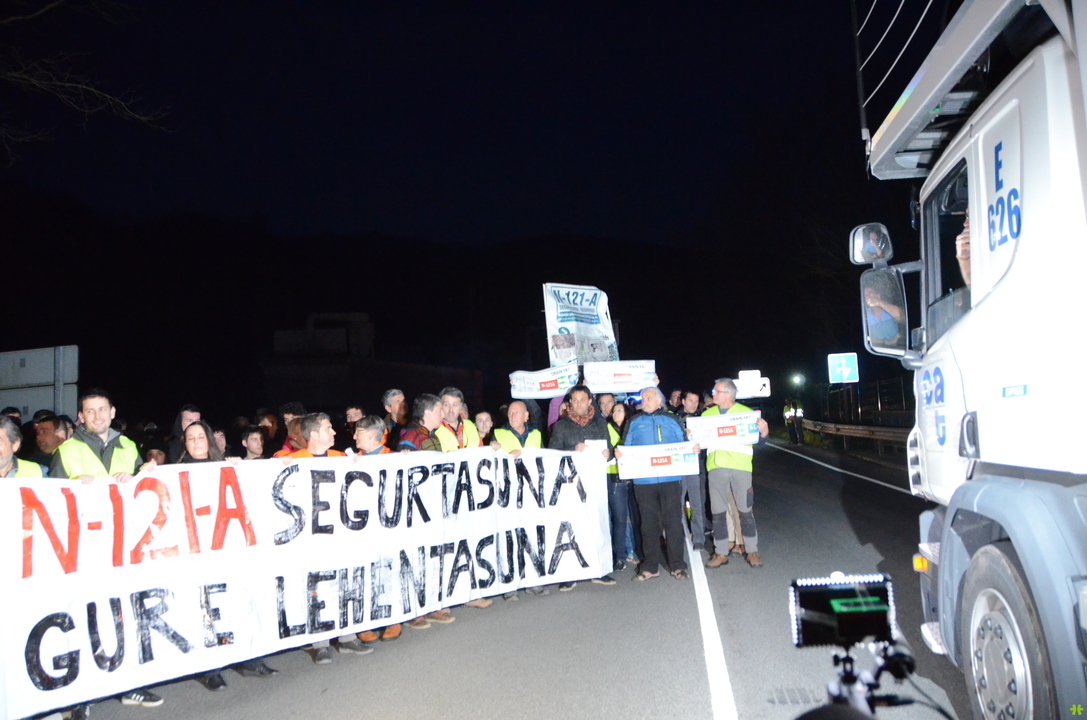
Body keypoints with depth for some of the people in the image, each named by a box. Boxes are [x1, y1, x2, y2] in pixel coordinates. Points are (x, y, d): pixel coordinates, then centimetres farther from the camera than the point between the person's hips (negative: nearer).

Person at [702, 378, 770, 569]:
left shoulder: (745, 412, 5)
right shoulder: (707, 414, 13)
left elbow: (758, 439, 5)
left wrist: (763, 431, -17)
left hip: (740, 466, -3)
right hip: (716, 466, 3)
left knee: (745, 510, 2)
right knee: (718, 512, 7)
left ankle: (752, 551, 15)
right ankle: (720, 553, 17)